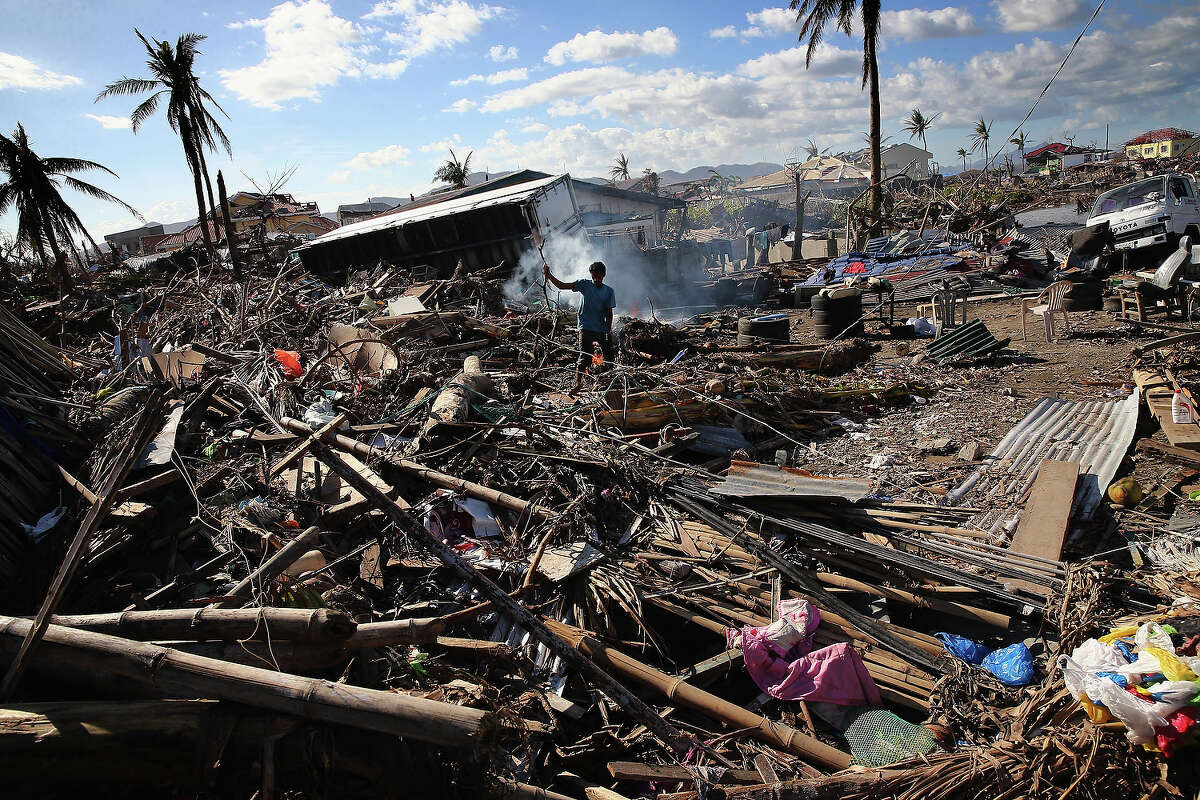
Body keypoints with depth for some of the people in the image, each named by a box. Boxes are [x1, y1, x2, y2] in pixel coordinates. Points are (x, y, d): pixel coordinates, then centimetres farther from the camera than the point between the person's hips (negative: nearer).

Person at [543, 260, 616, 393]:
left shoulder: (609, 291, 4)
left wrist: (608, 333, -7)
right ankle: (577, 384, -11)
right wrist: (548, 275, -16)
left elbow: (609, 314, 2)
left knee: (609, 355, 6)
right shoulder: (585, 285, 0)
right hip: (586, 328, -3)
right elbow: (562, 286, -2)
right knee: (585, 356, -12)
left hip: (602, 330, 3)